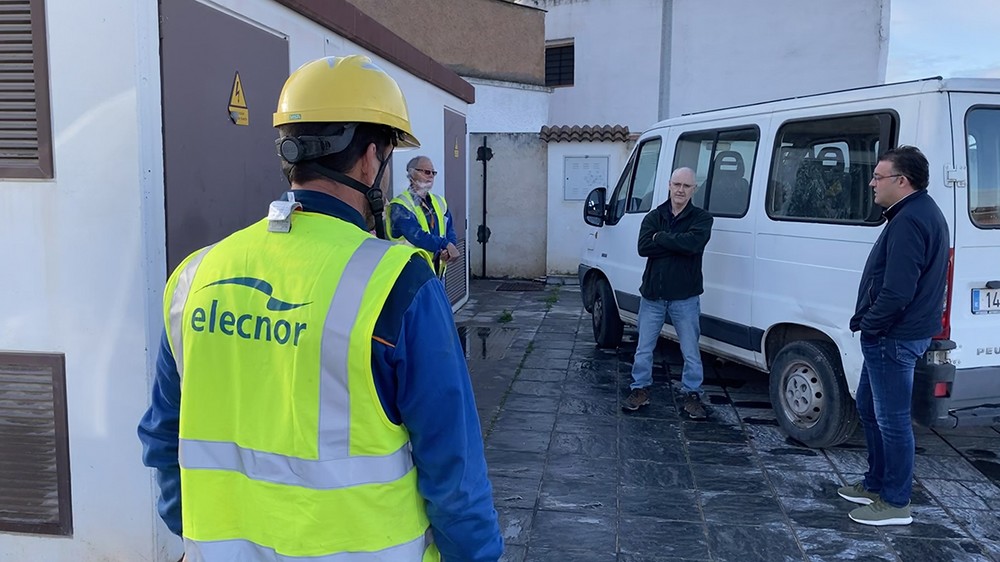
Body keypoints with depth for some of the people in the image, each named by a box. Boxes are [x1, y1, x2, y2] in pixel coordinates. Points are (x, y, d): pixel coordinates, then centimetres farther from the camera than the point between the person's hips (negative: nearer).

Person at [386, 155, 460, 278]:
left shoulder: (439, 202, 13)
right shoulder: (400, 205, -11)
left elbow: (450, 231, 8)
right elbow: (415, 234, -24)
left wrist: (448, 251, -13)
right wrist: (446, 245, -26)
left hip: (437, 271, 7)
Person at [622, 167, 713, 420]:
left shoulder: (701, 218, -3)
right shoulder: (654, 216, 5)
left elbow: (692, 242, -24)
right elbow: (643, 247, -12)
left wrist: (660, 237, -14)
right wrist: (677, 243, -18)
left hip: (685, 297, -2)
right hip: (652, 294, 3)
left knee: (690, 351, 6)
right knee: (644, 348, 11)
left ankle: (692, 394, 21)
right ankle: (640, 390, 26)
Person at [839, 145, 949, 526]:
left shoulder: (910, 220, -21)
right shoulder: (920, 212, 14)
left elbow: (898, 292, -27)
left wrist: (868, 324, -13)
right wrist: (870, 323, 13)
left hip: (892, 338, -11)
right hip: (893, 334, 11)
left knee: (892, 419, -1)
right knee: (870, 408, 21)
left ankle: (895, 503, 12)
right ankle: (877, 483, 34)